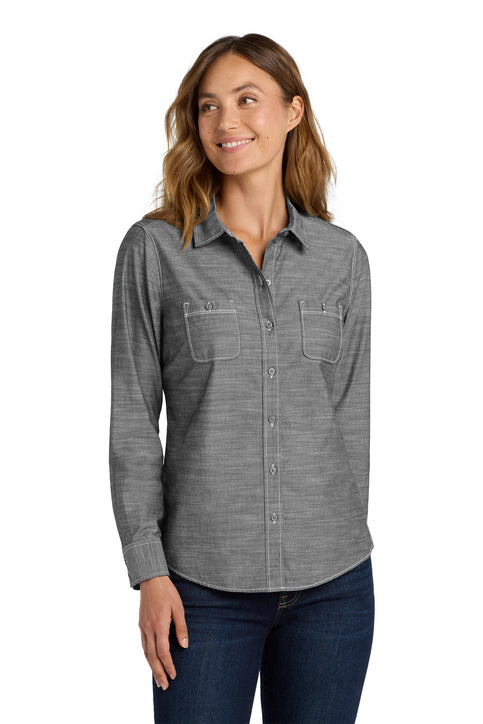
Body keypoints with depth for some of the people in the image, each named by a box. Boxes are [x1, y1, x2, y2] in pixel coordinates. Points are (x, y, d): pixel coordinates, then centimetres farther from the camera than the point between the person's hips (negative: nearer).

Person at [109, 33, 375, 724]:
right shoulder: (154, 249, 0)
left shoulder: (343, 256, 6)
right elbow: (133, 421, -1)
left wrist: (344, 550, 10)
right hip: (205, 584, -2)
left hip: (334, 582, 2)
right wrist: (149, 571, -6)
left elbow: (351, 415, 10)